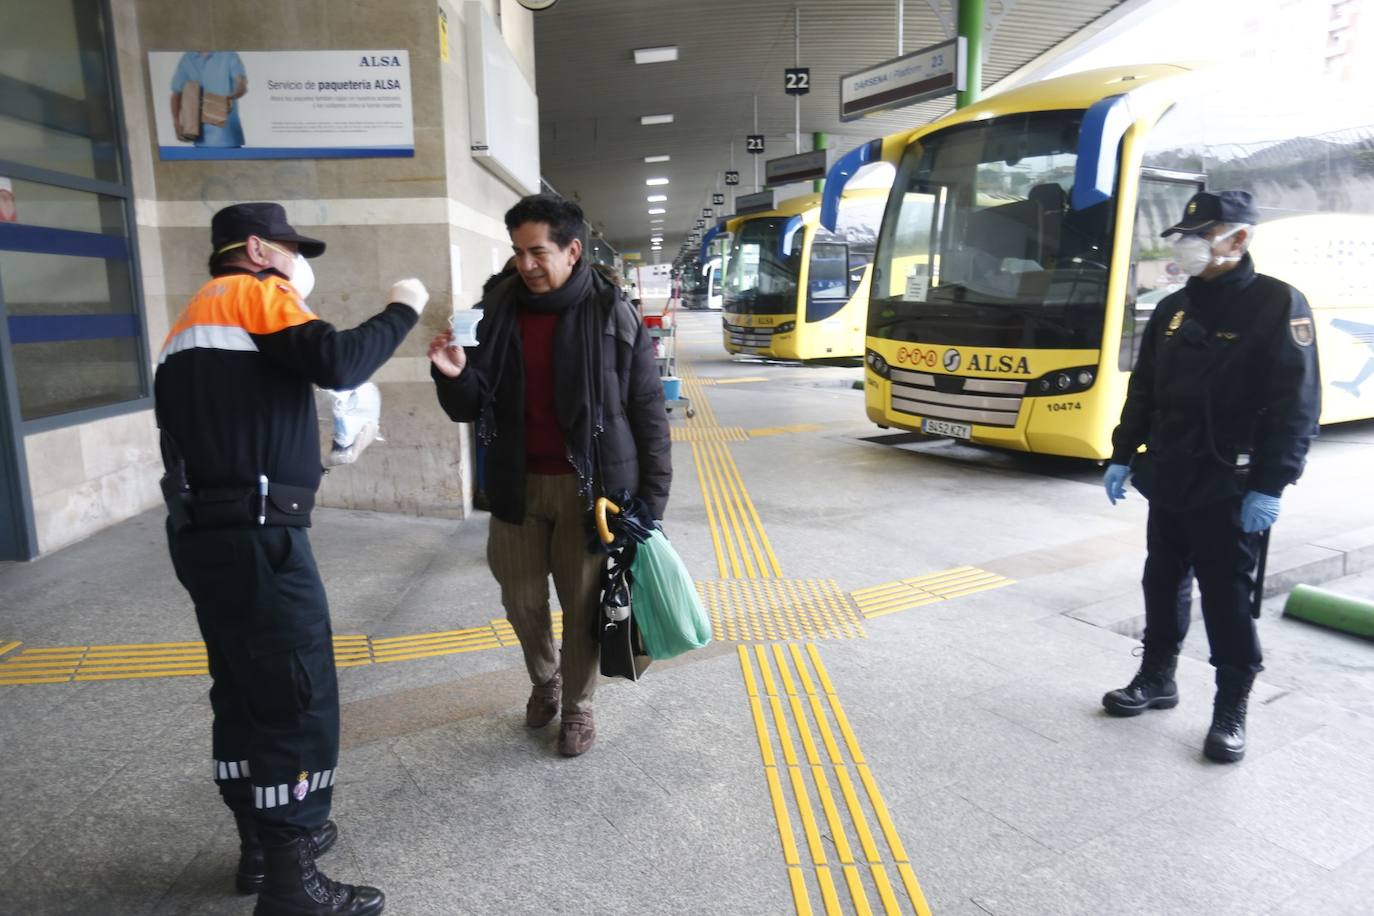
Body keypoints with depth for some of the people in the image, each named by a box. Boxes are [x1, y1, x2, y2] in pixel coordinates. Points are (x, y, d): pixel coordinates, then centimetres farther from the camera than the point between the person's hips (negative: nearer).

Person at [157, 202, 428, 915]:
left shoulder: (196, 314, 23)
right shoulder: (253, 292, -4)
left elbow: (209, 422, 17)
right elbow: (337, 362, -20)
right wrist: (402, 310, -7)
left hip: (204, 531, 10)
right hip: (253, 535, -10)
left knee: (245, 694, 18)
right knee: (299, 701, -3)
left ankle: (262, 842, 32)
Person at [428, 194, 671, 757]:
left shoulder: (612, 315, -8)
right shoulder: (494, 313, 2)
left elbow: (648, 412, -5)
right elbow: (470, 410, 4)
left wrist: (651, 498, -7)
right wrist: (455, 377, -19)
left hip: (589, 487, -3)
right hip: (518, 485, 3)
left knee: (583, 602, 9)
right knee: (522, 599, 14)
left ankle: (577, 704, 33)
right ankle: (544, 679, 44)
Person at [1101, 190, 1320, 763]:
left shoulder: (1278, 304, -8)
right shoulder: (1172, 310, 11)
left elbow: (1296, 406, -13)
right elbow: (1143, 391, 15)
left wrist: (1269, 486, -18)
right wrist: (1122, 456, 12)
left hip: (1231, 488, -6)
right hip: (1168, 481, 6)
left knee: (1227, 596, 1)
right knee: (1163, 582, 14)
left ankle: (1231, 709, 15)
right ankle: (1157, 678, 30)